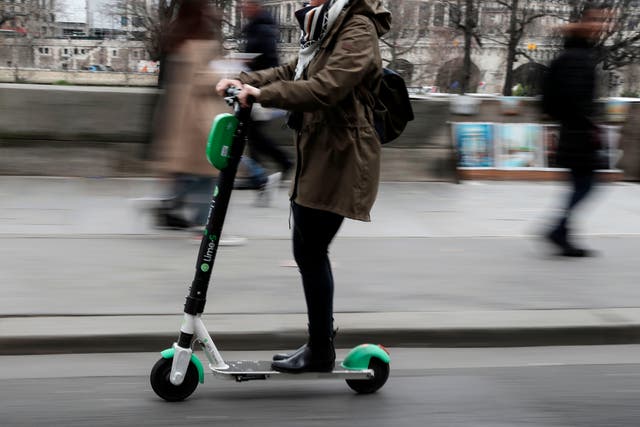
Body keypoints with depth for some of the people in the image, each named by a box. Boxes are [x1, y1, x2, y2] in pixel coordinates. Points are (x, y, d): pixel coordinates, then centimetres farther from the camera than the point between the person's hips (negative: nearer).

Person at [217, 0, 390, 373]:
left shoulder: (358, 31, -15)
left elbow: (325, 88, -26)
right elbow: (292, 72, 19)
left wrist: (263, 94, -25)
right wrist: (245, 81, 5)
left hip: (340, 158, -9)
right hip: (316, 153, 9)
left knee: (311, 252, -3)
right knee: (309, 250, 15)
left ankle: (320, 353, 10)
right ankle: (323, 329, 30)